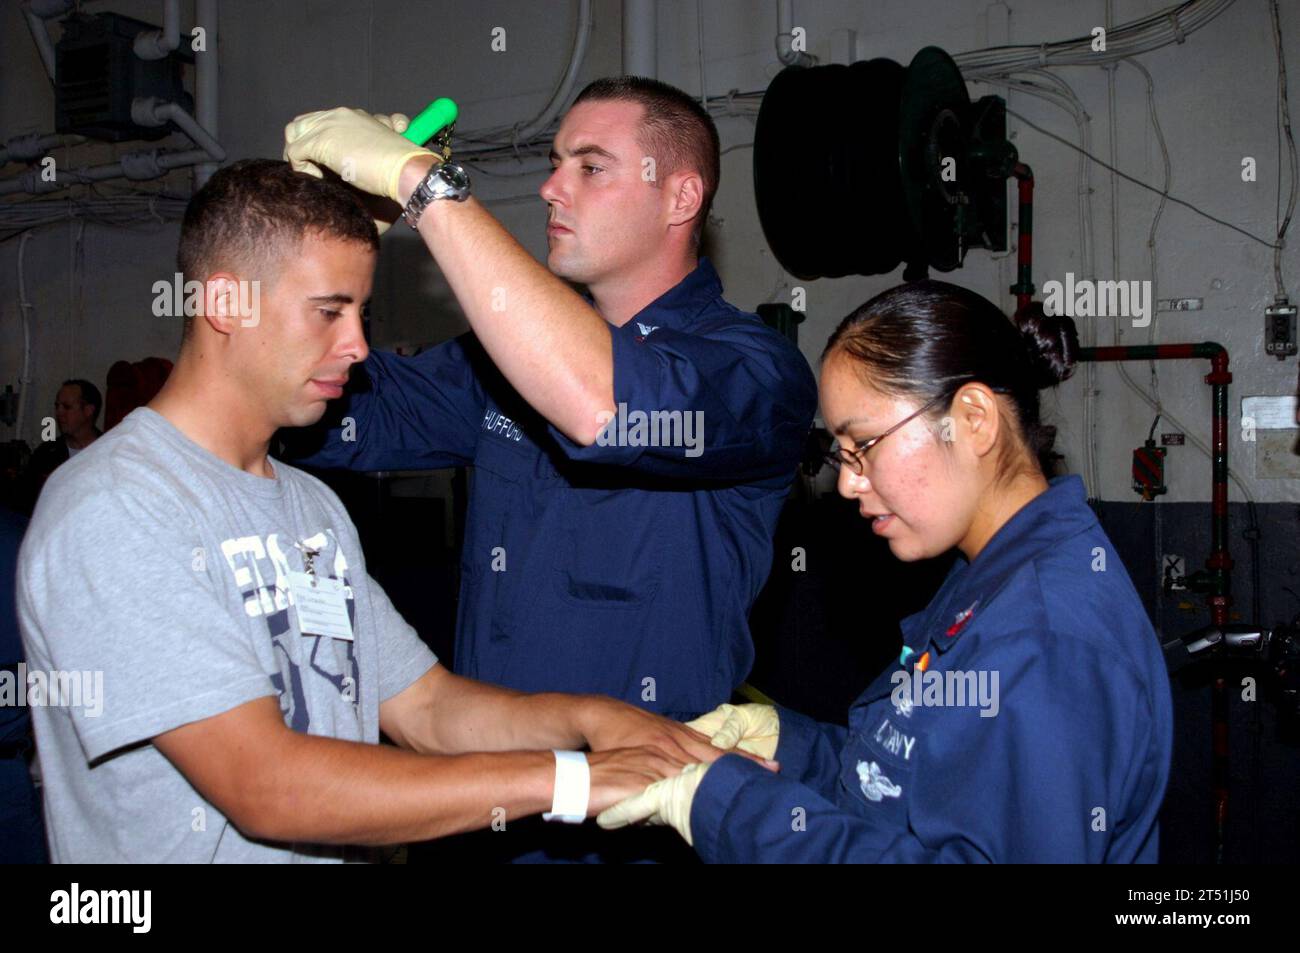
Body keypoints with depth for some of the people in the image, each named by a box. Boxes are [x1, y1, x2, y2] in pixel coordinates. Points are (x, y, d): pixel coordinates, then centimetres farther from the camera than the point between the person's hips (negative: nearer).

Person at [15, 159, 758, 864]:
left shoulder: (315, 506, 13)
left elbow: (427, 707, 9)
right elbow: (264, 786, -19)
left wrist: (588, 717, -8)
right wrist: (565, 779, -20)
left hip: (340, 851, 6)